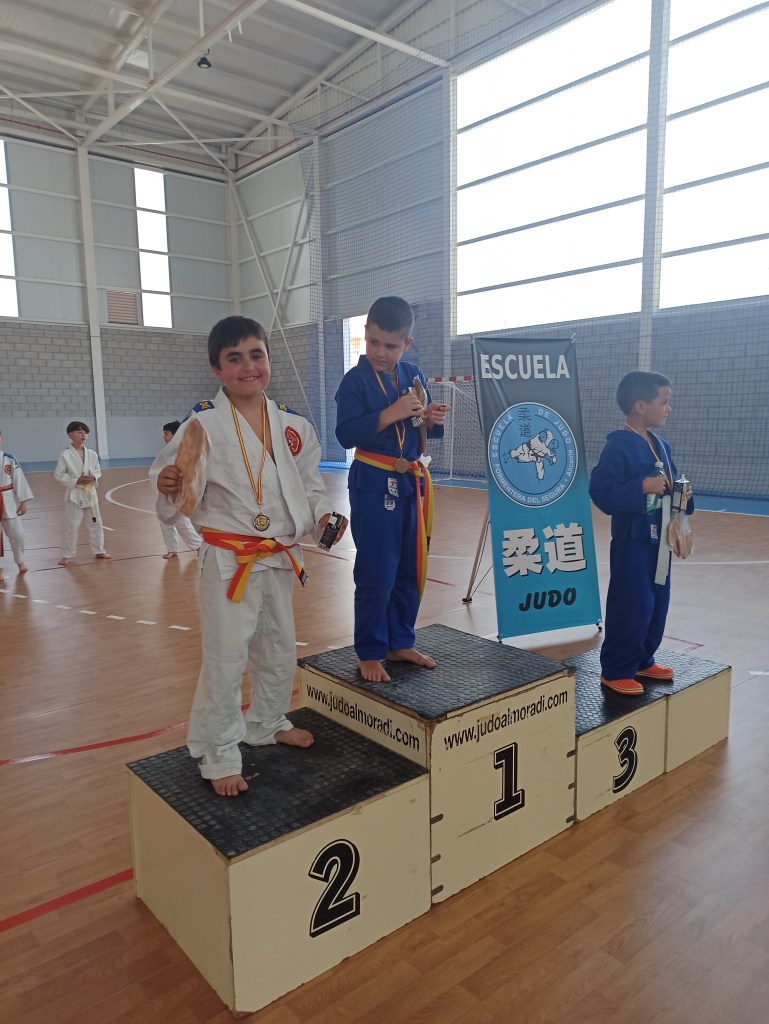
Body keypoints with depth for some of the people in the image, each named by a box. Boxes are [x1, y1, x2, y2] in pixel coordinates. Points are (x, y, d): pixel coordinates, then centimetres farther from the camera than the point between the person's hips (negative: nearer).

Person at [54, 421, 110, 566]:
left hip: (90, 493, 4)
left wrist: (94, 477, -10)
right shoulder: (65, 455, -11)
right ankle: (66, 554, 13)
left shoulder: (92, 454, 1)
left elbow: (98, 470, 12)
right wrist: (76, 480, -17)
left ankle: (98, 550, 28)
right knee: (71, 526, 0)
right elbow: (58, 475, -8)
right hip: (74, 494, -4)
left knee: (96, 524, 13)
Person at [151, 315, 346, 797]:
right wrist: (171, 488, -34)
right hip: (229, 559, -5)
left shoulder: (292, 424, 1)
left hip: (280, 557, 6)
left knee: (279, 650, 20)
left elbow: (309, 482, 10)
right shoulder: (203, 424, -14)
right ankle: (219, 755, 21)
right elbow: (180, 501, -12)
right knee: (225, 659, -1)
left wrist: (322, 515, -7)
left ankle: (268, 723, 45)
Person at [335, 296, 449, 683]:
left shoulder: (414, 375, 8)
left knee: (410, 570, 13)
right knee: (376, 575, -3)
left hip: (411, 483, 6)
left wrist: (431, 420, -7)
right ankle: (369, 653, 15)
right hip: (373, 485, -6)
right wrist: (390, 414, -25)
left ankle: (400, 643, 29)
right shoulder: (356, 379, -8)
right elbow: (346, 434, -17)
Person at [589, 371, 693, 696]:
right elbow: (601, 491, -23)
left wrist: (682, 496, -2)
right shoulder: (618, 446, -17)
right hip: (632, 541, -9)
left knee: (656, 604, 16)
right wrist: (643, 486, -27)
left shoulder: (661, 445, 9)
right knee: (630, 607, -3)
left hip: (659, 539, 9)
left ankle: (642, 661, 33)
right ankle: (615, 671, 12)